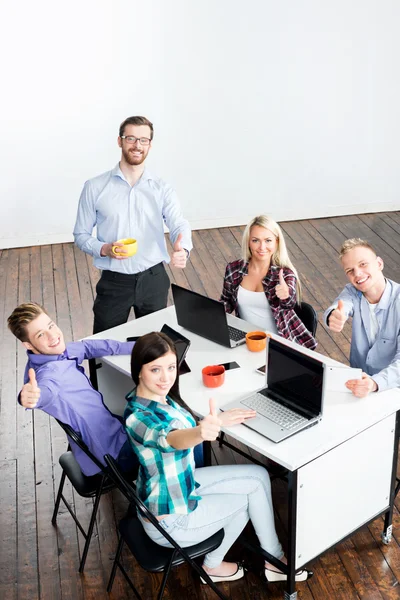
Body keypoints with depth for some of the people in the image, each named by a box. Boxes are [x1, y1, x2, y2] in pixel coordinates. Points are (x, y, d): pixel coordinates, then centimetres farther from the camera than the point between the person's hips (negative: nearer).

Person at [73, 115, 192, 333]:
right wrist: (104, 249, -20)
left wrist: (182, 249, -39)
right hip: (113, 282, -1)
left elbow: (179, 225, -16)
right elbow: (81, 235, 1)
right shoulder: (95, 188, -3)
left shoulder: (162, 189, -1)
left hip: (153, 280, 1)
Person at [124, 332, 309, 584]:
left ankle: (273, 559, 21)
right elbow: (172, 438, -55)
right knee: (245, 499, 8)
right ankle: (213, 565, 29)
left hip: (181, 482, 8)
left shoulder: (158, 396, -7)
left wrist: (215, 422, -6)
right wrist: (202, 431, -75)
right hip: (168, 519, -8)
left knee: (258, 476, 6)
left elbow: (181, 430, 10)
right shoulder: (138, 418, -34)